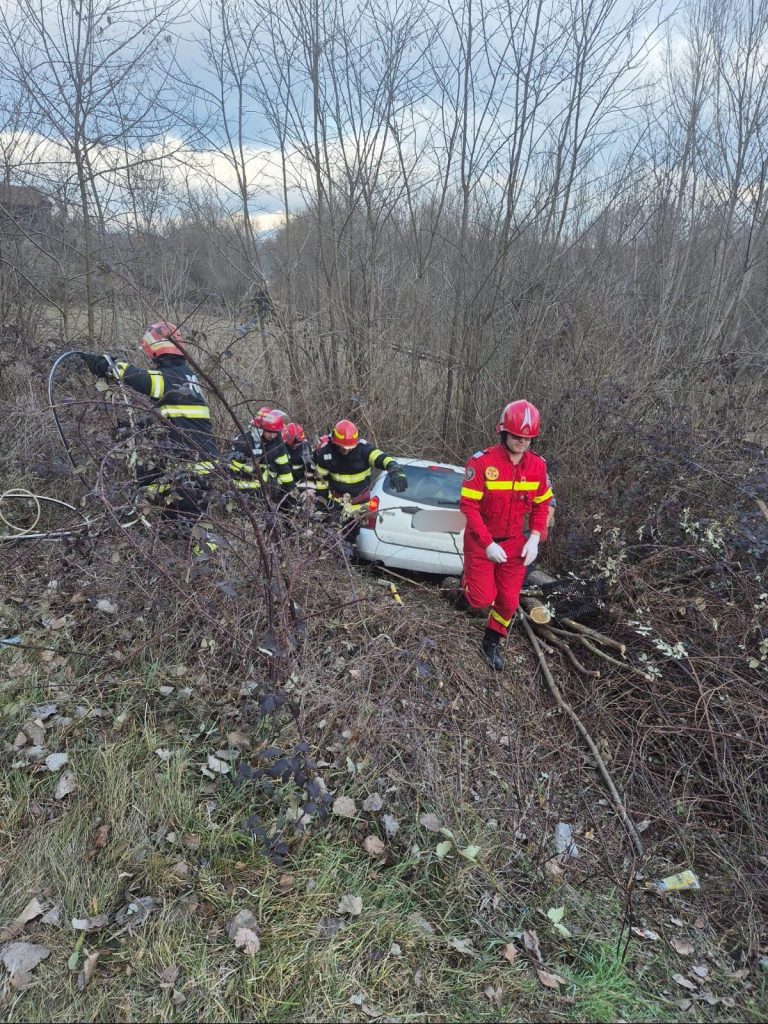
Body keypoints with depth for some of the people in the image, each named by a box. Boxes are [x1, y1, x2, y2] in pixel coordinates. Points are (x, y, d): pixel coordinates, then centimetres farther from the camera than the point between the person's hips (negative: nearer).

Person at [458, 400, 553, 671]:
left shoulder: (538, 466, -6)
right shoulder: (482, 462, -21)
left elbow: (541, 504, 6)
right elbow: (469, 505, -20)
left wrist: (534, 539, -6)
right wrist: (488, 544, -24)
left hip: (514, 542, 4)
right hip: (481, 541, -4)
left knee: (509, 601, 8)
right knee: (483, 599, -6)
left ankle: (491, 643, 33)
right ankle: (468, 580, 30)